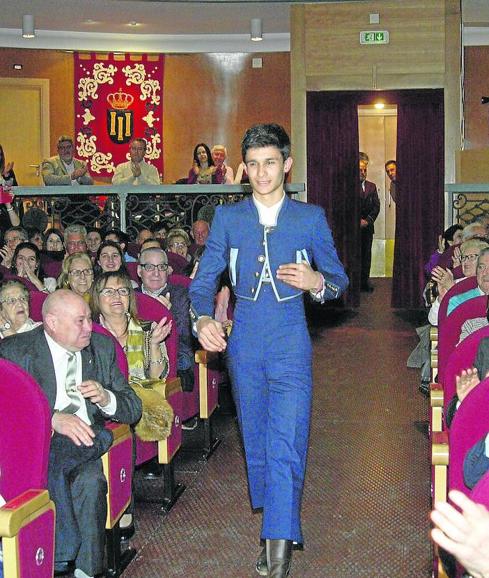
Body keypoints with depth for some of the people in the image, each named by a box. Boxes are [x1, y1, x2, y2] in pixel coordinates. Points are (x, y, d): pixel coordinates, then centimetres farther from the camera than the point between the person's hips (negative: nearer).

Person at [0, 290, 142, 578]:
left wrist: (106, 398, -9)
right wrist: (53, 419, -27)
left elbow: (133, 409, 13)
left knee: (90, 480, -32)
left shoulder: (102, 347, 13)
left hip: (89, 439, 2)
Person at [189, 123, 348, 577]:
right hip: (244, 344, 3)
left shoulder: (311, 218, 4)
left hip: (291, 342, -2)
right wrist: (203, 318, -16)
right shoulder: (227, 217, 6)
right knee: (256, 442, 13)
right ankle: (275, 523, 32)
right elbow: (204, 278, 4)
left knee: (285, 445, -12)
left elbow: (338, 279, 9)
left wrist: (317, 282, -14)